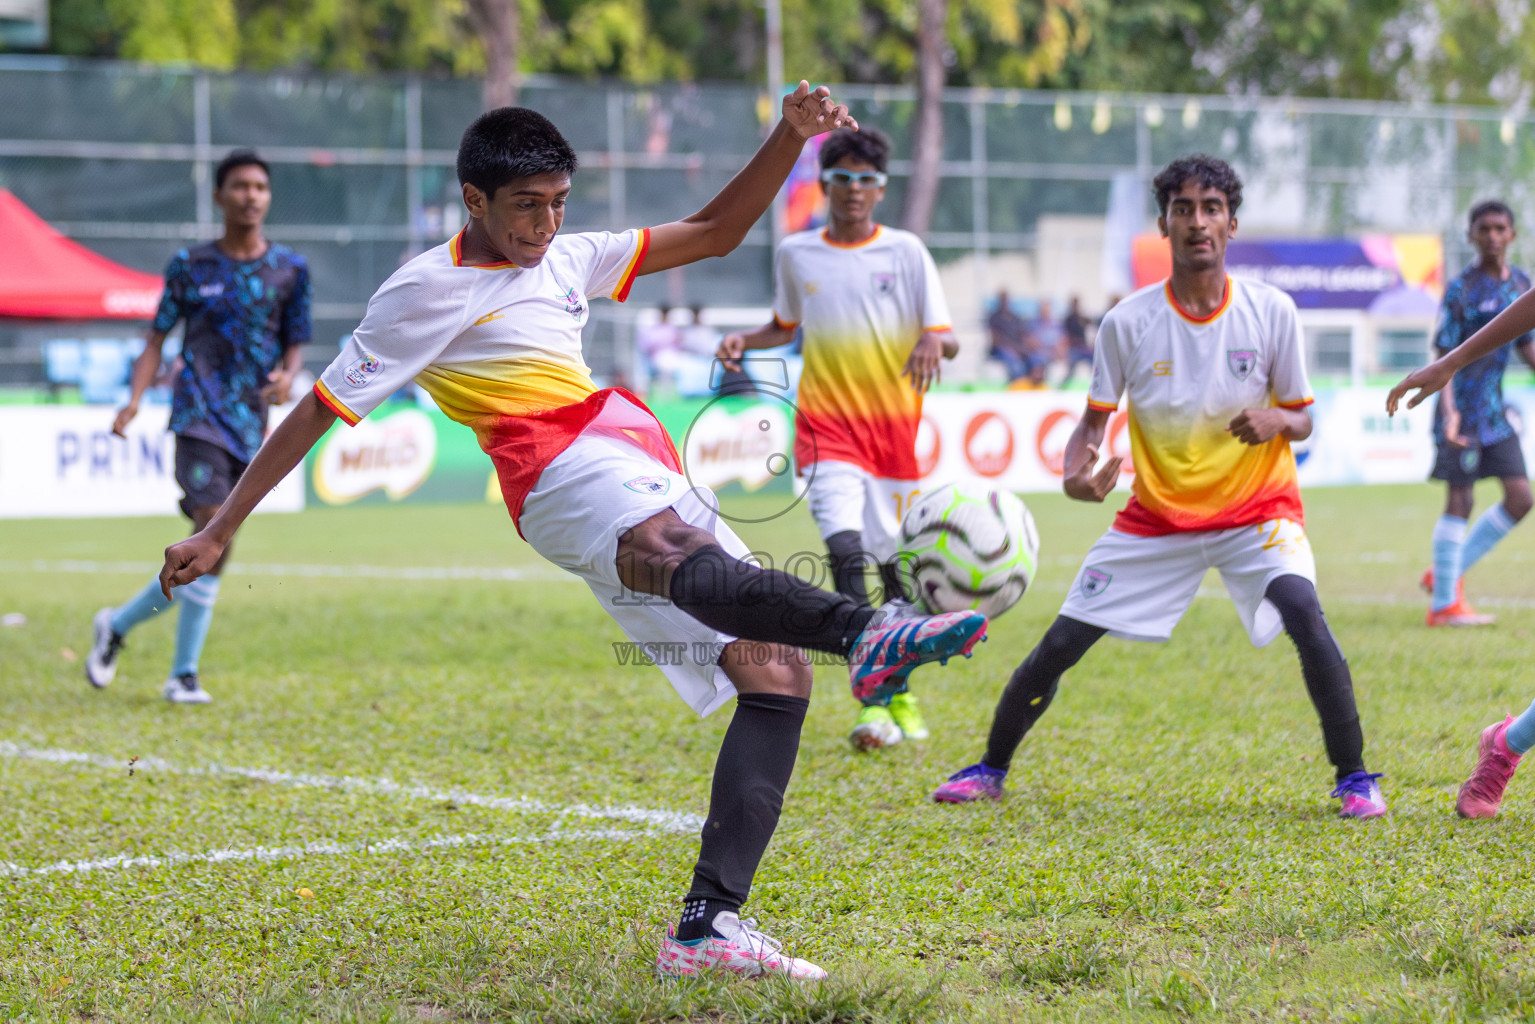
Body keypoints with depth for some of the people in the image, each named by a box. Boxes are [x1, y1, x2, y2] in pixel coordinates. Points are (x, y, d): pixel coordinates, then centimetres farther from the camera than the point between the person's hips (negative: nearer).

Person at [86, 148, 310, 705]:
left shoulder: (290, 268, 10)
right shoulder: (190, 266, 5)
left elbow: (295, 342, 12)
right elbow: (157, 338, 9)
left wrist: (286, 377, -11)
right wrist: (134, 400, -6)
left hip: (251, 423, 4)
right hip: (200, 414, -4)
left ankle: (117, 624, 21)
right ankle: (184, 675, -7)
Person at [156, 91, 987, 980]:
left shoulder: (564, 259, 27)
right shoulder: (427, 290, 7)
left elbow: (714, 234, 28)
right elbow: (321, 410, 10)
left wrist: (789, 139, 13)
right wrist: (220, 530, 9)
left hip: (653, 487, 9)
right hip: (570, 472, -9)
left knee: (776, 667, -6)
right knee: (683, 557, -40)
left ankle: (707, 925, -13)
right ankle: (869, 638, -76)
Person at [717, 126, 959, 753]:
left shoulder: (905, 252, 0)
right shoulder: (795, 254, 7)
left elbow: (947, 340, -2)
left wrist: (933, 342, -25)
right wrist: (744, 342, 5)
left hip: (894, 420, 0)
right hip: (827, 419, 0)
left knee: (894, 560, 8)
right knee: (845, 547, -21)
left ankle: (901, 693, 30)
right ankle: (873, 701, -25)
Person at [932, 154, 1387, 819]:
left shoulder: (1271, 312, -10)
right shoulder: (1128, 322, -9)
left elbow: (1302, 419, -1)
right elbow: (1094, 420, -2)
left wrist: (1276, 422, -25)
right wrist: (1076, 471, -24)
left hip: (1257, 510, -1)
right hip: (1155, 516, 1)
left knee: (1304, 615, -29)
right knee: (1058, 646, -2)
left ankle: (1353, 776, -14)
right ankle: (989, 769, 20)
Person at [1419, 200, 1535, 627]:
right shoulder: (1461, 291, -11)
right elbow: (1445, 357, -13)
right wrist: (1449, 411, -25)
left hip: (1497, 410, 7)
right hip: (1463, 407, -7)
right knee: (1459, 500, -3)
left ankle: (1448, 573, 17)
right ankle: (1444, 604, 5)